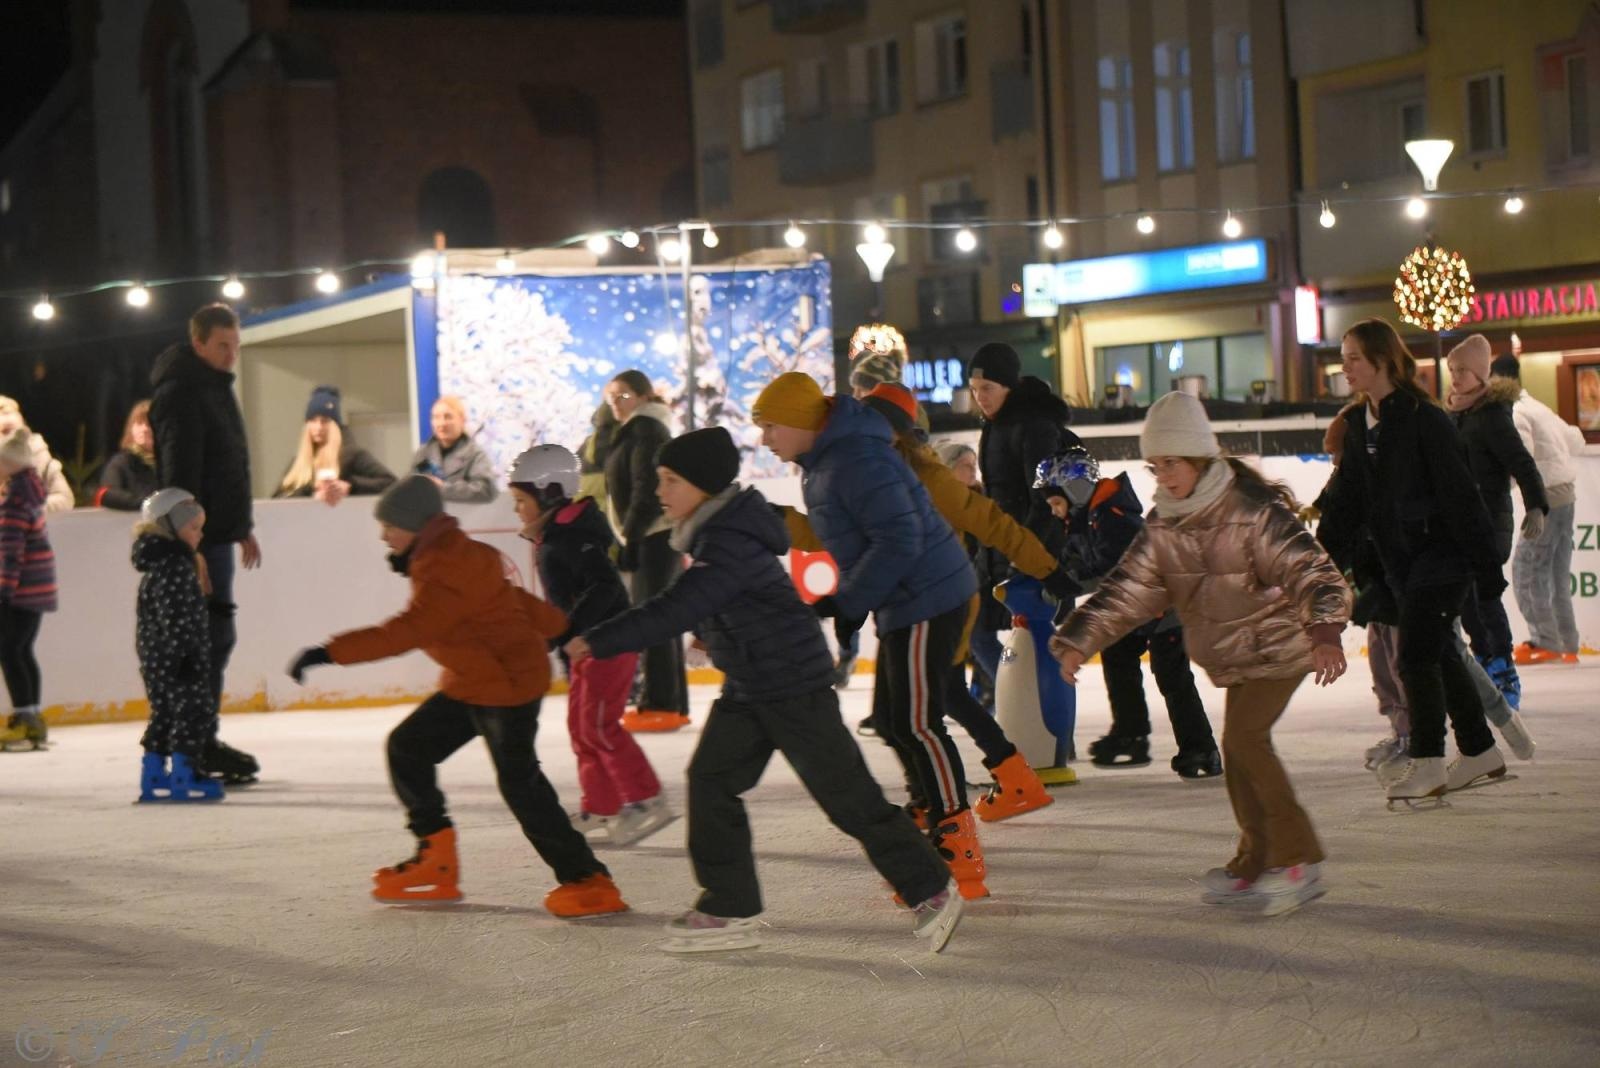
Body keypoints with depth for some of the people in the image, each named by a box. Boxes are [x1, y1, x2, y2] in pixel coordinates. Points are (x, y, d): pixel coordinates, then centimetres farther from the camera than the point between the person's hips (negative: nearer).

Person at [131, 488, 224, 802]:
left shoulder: (158, 565, 17)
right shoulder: (174, 566, -16)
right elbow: (175, 617, -22)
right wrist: (185, 653, -22)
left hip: (155, 658, 11)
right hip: (176, 658, -11)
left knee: (164, 715, 15)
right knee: (194, 713, -5)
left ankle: (153, 778, 18)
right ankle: (184, 777, -3)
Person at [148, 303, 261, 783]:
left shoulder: (217, 387, 16)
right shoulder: (180, 391, -15)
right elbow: (180, 472, -22)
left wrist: (244, 526, 25)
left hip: (218, 531, 10)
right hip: (197, 538, -10)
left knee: (214, 636, 13)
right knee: (212, 636, -9)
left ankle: (198, 739, 20)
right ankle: (198, 744, -5)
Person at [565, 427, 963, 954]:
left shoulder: (731, 544, -24)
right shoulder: (713, 534, 8)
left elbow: (676, 611, -30)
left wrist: (599, 641, -29)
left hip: (795, 684, -10)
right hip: (746, 688, 10)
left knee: (847, 795, -4)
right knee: (710, 779, 2)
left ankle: (932, 891, 9)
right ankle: (730, 909, 6)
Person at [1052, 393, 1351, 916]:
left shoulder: (1252, 512, -21)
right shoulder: (1163, 527, -1)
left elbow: (1310, 568, -28)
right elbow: (1127, 587, 0)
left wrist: (1325, 631, -44)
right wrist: (1079, 638, -12)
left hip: (1278, 645, -7)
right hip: (1231, 655, 7)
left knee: (1243, 736, -19)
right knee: (1239, 749, 7)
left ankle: (1298, 858, -13)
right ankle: (1257, 863, 18)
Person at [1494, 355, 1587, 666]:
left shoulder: (1517, 413, -10)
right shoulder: (1540, 409, 19)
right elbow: (1576, 442, 26)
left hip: (1548, 497, -9)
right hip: (1566, 494, 9)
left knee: (1526, 568, -7)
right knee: (1557, 575, 11)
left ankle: (1545, 642, -10)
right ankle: (1566, 645, 11)